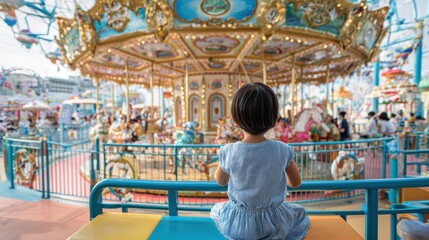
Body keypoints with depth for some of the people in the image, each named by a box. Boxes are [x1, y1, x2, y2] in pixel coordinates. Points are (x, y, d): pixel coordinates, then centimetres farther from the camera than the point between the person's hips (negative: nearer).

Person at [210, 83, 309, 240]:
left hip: (237, 223, 0)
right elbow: (296, 183, 0)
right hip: (273, 222, 1)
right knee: (301, 216, 32)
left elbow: (220, 181, 1)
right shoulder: (282, 150, -18)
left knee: (217, 210, 33)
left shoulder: (228, 151, -20)